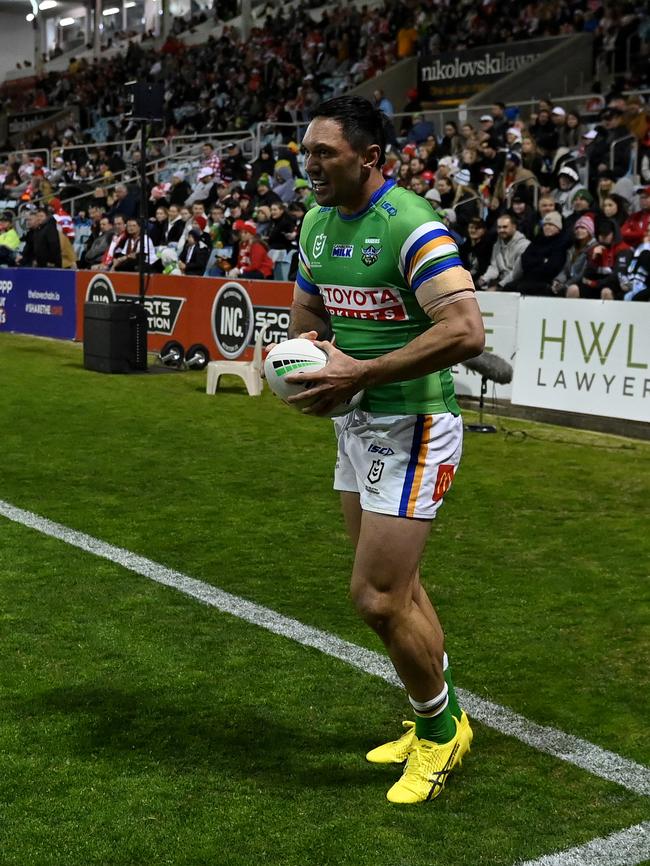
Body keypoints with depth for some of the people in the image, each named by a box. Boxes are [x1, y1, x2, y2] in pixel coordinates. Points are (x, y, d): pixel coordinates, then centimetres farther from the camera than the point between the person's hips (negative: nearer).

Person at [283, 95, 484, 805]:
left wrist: (361, 374, -28)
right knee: (397, 587, 17)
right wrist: (312, 343, -2)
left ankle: (440, 726, 17)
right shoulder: (317, 223, 6)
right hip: (356, 424, 9)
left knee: (376, 597, -8)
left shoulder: (411, 226, -20)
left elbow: (466, 331, -30)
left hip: (412, 427, -9)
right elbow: (308, 309, 21)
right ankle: (436, 721, 36)